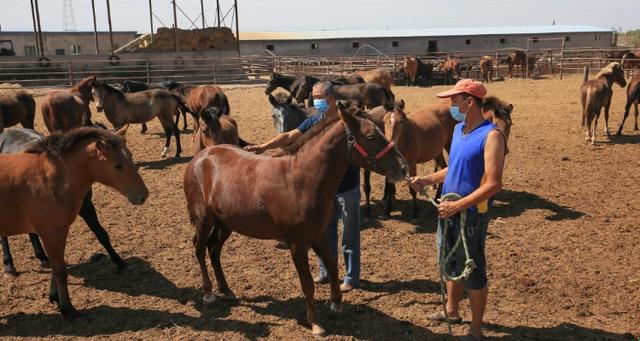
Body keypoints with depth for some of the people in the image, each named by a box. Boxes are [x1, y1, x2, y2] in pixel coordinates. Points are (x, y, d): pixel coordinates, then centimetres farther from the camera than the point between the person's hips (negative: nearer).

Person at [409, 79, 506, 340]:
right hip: (449, 210, 8)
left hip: (471, 215, -8)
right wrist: (427, 180, 5)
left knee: (473, 272, 7)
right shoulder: (458, 129, 6)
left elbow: (493, 184, -25)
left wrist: (458, 205, -27)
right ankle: (452, 311, 43)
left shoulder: (491, 135, -20)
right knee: (451, 264, 22)